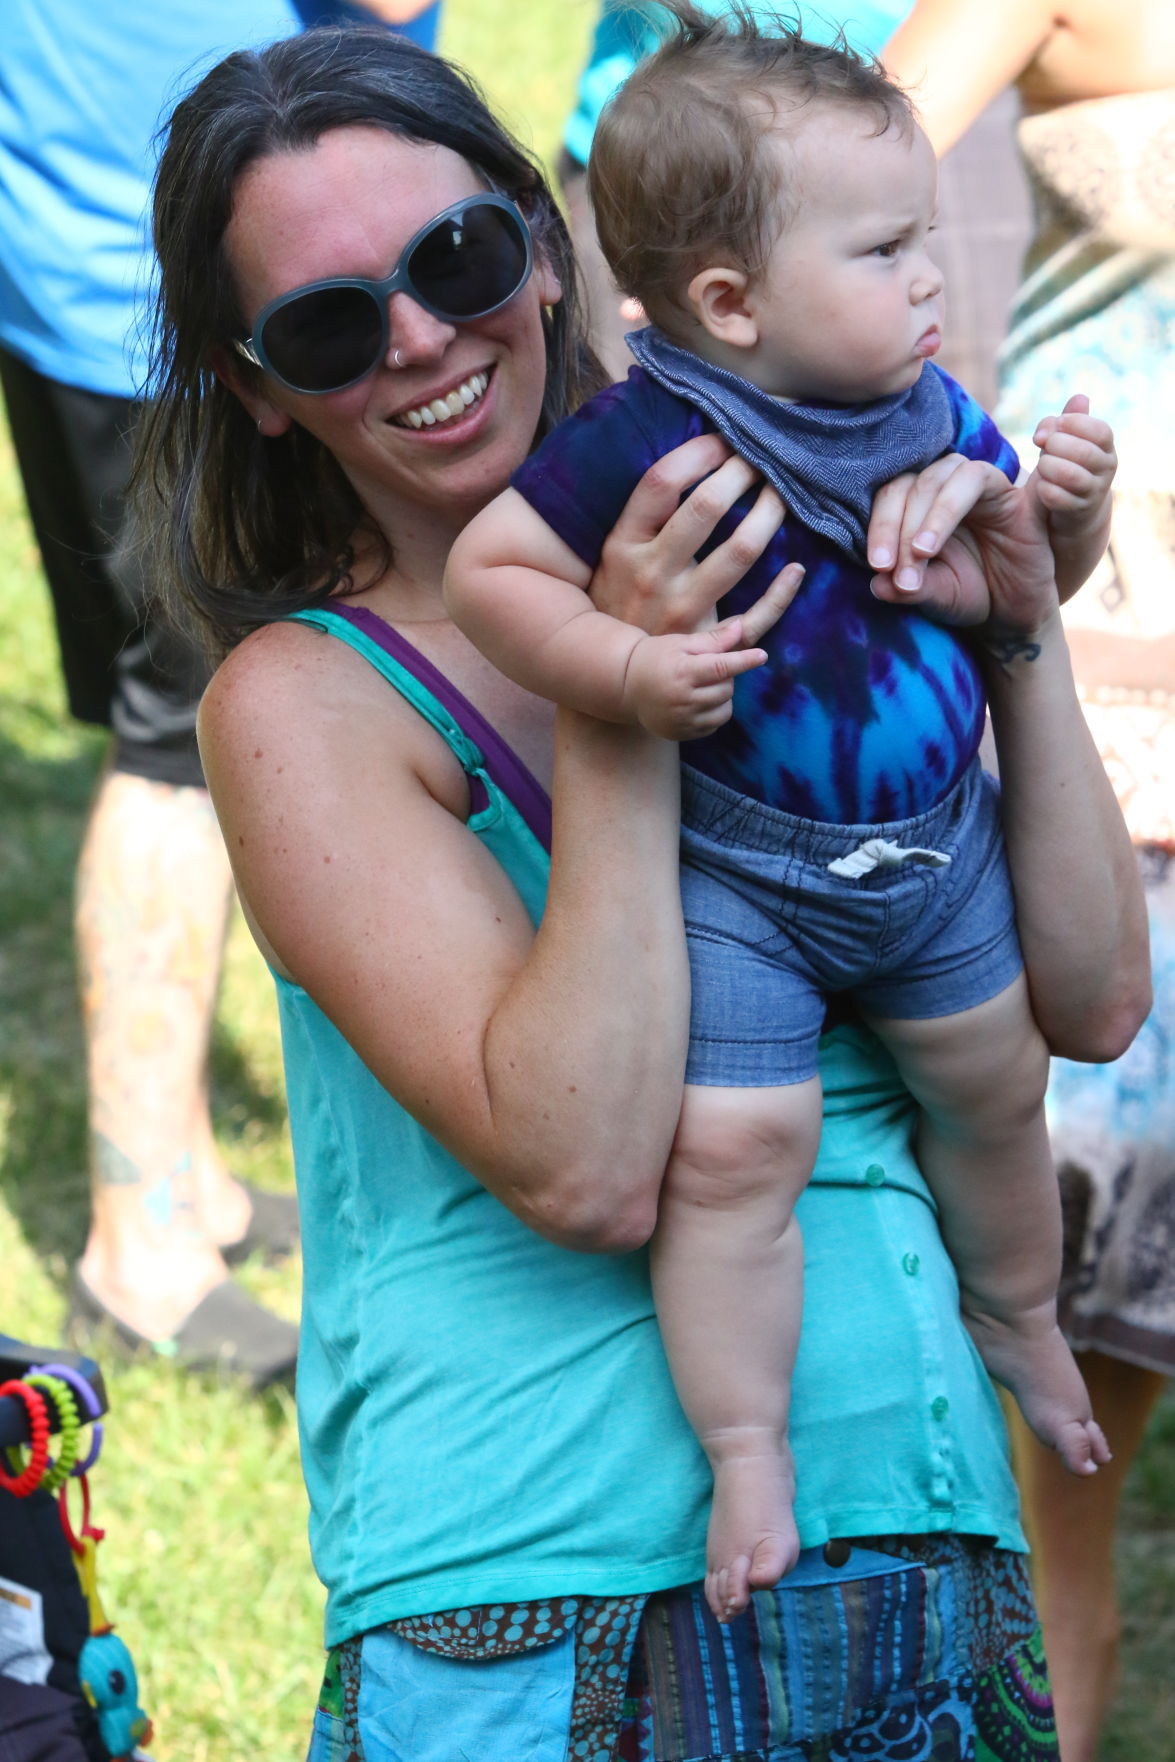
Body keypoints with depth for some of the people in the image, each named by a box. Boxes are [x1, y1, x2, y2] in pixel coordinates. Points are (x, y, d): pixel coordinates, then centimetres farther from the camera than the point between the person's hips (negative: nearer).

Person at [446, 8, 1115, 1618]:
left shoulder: (933, 413, -3)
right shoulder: (651, 442, -24)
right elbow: (488, 570, -22)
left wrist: (1068, 508, -12)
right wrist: (628, 670, -36)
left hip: (932, 841, 6)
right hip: (731, 868, -6)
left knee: (995, 1087, 20)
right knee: (738, 1140, -13)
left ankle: (1017, 1317, 48)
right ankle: (748, 1451, 3)